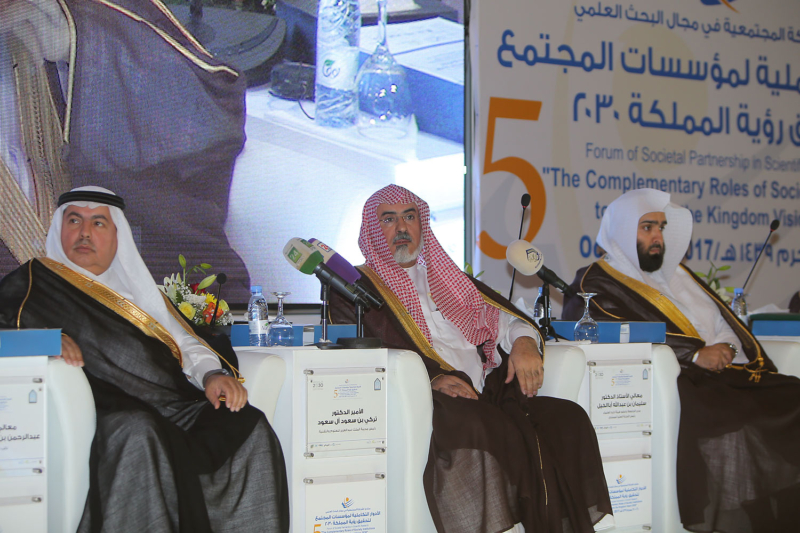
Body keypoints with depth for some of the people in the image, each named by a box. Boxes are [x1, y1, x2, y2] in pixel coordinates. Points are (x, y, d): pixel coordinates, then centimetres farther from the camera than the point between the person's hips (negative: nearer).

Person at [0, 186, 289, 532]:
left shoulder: (136, 283, 30)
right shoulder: (32, 283, 16)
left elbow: (181, 340, 23)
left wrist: (211, 373, 2)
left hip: (173, 406, 5)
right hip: (105, 410, -5)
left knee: (252, 427, -20)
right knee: (139, 434, -39)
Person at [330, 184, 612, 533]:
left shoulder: (447, 279, 31)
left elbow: (500, 317, 24)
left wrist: (523, 341, -1)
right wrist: (430, 379, -18)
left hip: (486, 397, 6)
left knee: (567, 419, -18)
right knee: (475, 428, -38)